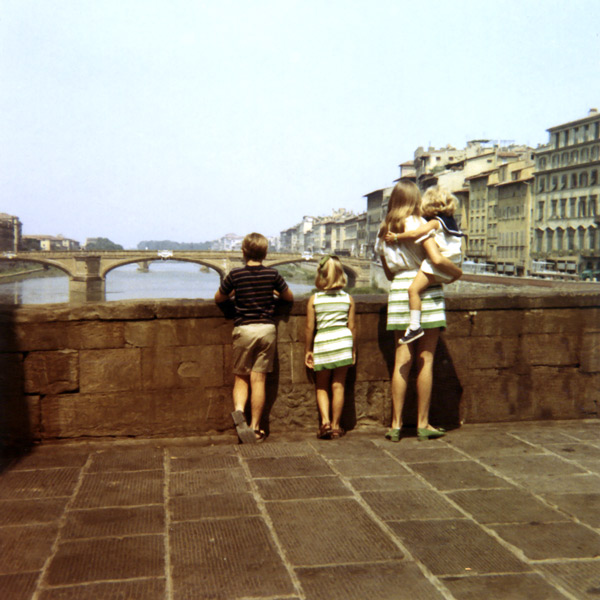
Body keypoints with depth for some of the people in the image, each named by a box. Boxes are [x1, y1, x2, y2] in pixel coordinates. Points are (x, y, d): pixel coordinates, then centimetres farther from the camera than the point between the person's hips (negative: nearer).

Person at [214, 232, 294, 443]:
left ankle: (238, 410, -17)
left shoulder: (235, 274, -5)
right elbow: (289, 297, 12)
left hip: (243, 329, -1)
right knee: (258, 380, 4)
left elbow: (218, 298, 8)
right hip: (267, 329, 1)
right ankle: (255, 427, 6)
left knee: (241, 378, 11)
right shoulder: (272, 274, -1)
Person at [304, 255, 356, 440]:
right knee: (338, 386, 7)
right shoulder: (348, 298, 3)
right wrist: (353, 349, 14)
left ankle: (325, 421, -5)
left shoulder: (314, 299, 0)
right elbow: (351, 327, 4)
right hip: (343, 342, 1)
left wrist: (308, 350, 10)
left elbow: (310, 327, 0)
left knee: (322, 387, 13)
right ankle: (335, 426, 10)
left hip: (322, 344, -1)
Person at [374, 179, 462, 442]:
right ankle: (423, 424, 7)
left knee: (402, 361, 5)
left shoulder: (383, 230, 12)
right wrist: (457, 272, 2)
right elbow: (437, 259, -16)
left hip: (398, 293, 5)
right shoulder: (418, 223, -5)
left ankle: (396, 424, 5)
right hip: (425, 292, -5)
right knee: (426, 360, 2)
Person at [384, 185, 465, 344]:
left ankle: (415, 325, -24)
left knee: (413, 289, -15)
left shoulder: (434, 222, -8)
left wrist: (395, 237, -9)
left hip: (437, 263, -10)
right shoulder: (452, 222, 19)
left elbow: (415, 233, -19)